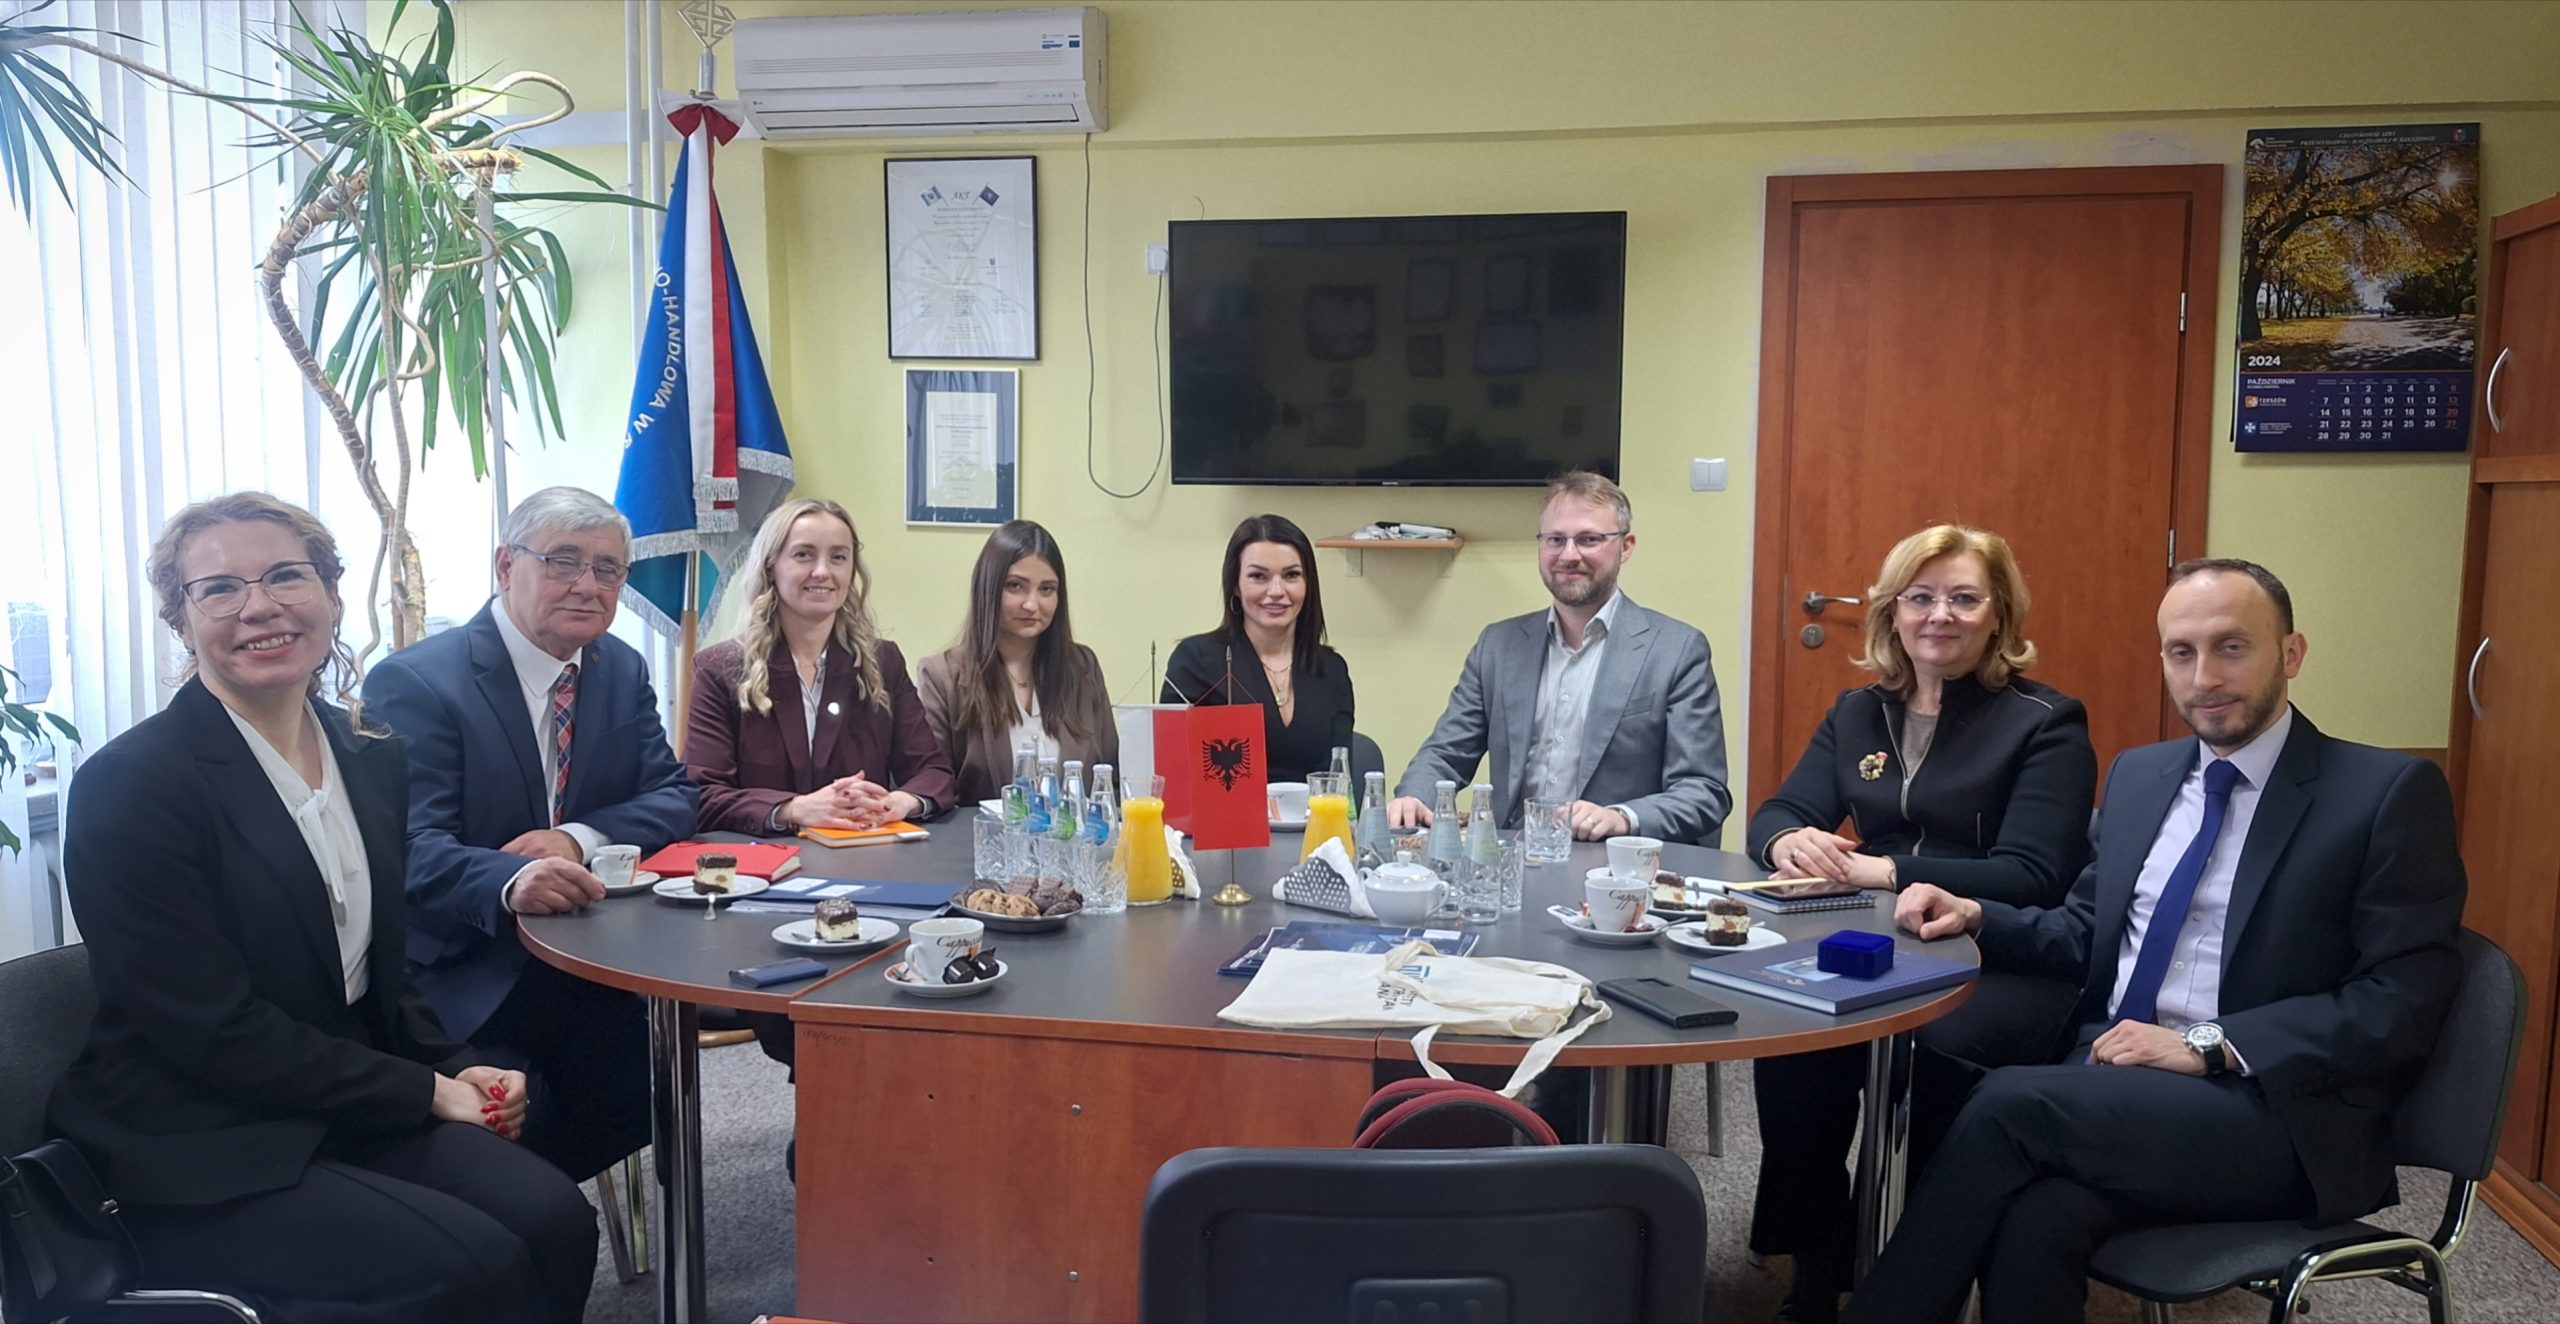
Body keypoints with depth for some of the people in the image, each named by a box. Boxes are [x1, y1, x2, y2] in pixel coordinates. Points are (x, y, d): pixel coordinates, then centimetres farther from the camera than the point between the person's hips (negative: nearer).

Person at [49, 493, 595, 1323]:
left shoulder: (372, 759, 7)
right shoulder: (130, 784, -13)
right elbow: (217, 1031, -16)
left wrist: (456, 1069, -3)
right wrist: (428, 1091, -13)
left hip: (346, 1108, 6)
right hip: (194, 1156, -6)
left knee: (552, 1221, -20)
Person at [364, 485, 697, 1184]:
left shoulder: (622, 669, 8)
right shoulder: (415, 681, -11)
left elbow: (673, 796, 4)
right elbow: (414, 846, -21)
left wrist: (578, 838, -17)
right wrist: (509, 882, -42)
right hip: (463, 963, -5)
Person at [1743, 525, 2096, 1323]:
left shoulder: (2045, 723, -3)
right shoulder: (1857, 713, 13)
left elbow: (2032, 879, -13)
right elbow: (1776, 813, 9)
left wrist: (1884, 870, -22)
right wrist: (1788, 842, -17)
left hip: (2007, 967, -4)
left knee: (1932, 1053, -34)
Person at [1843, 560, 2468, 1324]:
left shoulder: (2390, 793, -2)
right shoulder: (2138, 775, 16)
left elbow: (2402, 1003, -9)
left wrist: (2209, 1046, -17)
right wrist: (1975, 917, 2)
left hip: (2275, 1115, -4)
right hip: (2107, 1081, 4)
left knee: (2011, 1103, -28)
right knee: (2037, 1222, -30)